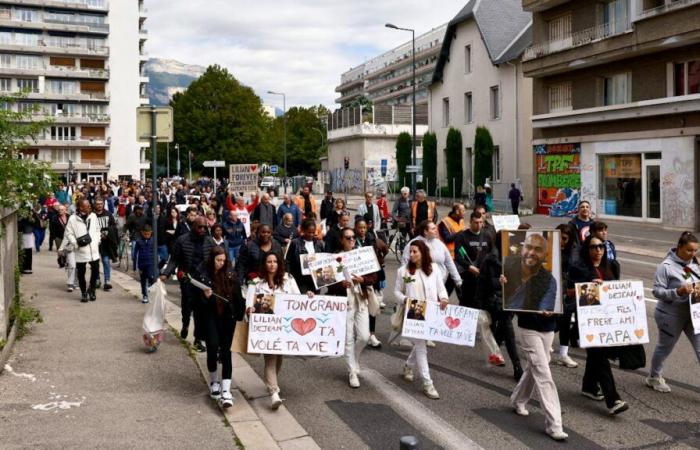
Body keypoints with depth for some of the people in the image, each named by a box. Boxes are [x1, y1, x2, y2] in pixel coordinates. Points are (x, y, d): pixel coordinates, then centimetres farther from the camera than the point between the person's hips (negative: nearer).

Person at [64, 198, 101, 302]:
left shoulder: (93, 216, 5)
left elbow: (97, 229, 14)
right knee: (81, 273, 7)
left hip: (94, 250, 2)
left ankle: (91, 289, 22)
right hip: (81, 251, -2)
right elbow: (68, 233, -3)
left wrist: (97, 240, 3)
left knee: (95, 270, 1)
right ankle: (83, 293, 21)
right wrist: (76, 243, -12)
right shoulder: (73, 218, -6)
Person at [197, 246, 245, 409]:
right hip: (211, 316, -1)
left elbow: (237, 295, 5)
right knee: (213, 346, -8)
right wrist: (205, 296, -23)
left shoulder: (230, 273, 0)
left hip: (228, 316, 1)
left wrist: (241, 312, -1)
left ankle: (226, 391, -4)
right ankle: (214, 382, 19)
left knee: (225, 350, -1)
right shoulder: (202, 273, -5)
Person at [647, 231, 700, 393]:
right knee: (665, 347, 13)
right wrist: (678, 292, -30)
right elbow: (657, 291, -19)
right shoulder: (666, 266, -17)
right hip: (671, 315, -5)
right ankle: (654, 377, 37)